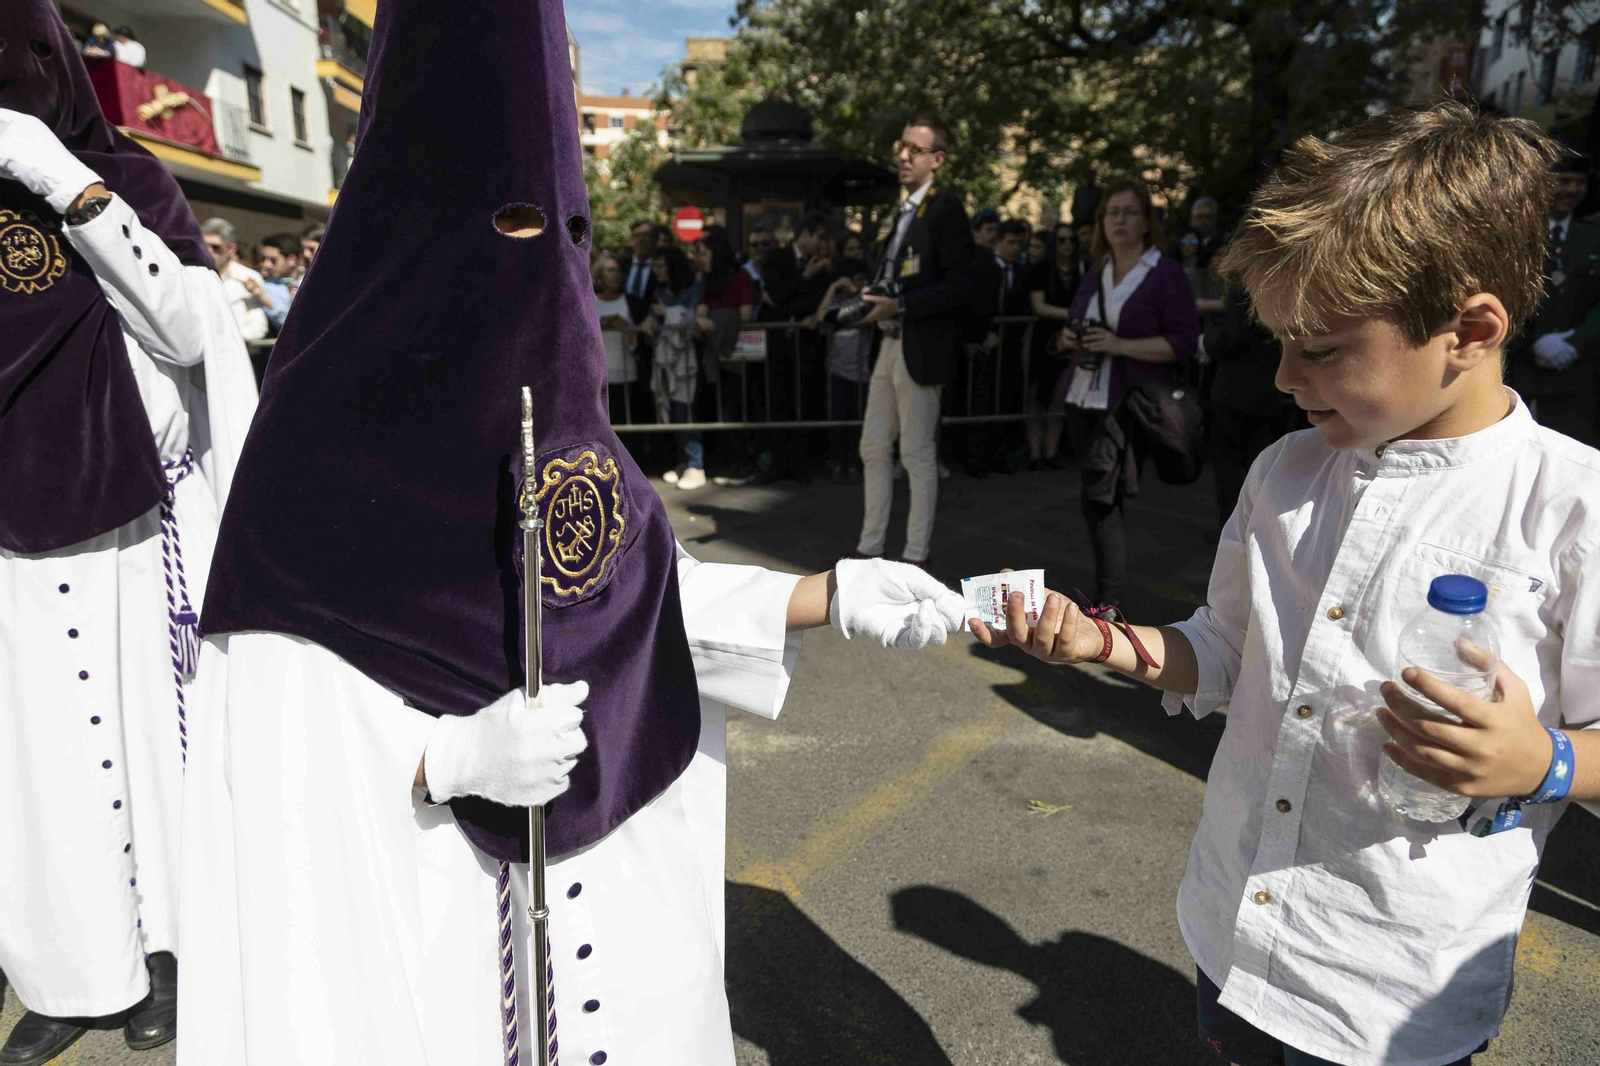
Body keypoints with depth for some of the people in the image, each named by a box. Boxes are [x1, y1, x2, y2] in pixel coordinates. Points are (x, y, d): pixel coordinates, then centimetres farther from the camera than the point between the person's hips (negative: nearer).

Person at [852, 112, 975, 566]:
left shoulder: (945, 208, -9)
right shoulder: (905, 210, 18)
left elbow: (959, 286, -17)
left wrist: (900, 306, -20)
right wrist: (872, 296, 8)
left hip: (920, 349, -9)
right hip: (890, 345, 9)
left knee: (917, 454, -1)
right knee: (873, 449, 11)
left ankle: (915, 556, 10)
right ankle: (869, 548, 22)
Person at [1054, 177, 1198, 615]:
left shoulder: (1166, 274, -2)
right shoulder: (1094, 276, 17)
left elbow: (1184, 342, -9)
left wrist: (1120, 345, -19)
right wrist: (1067, 339, 2)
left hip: (1129, 404, -6)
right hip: (1084, 399, 7)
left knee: (1102, 497, -14)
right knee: (1099, 499, 10)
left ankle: (1110, 601, -7)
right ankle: (1106, 592, 21)